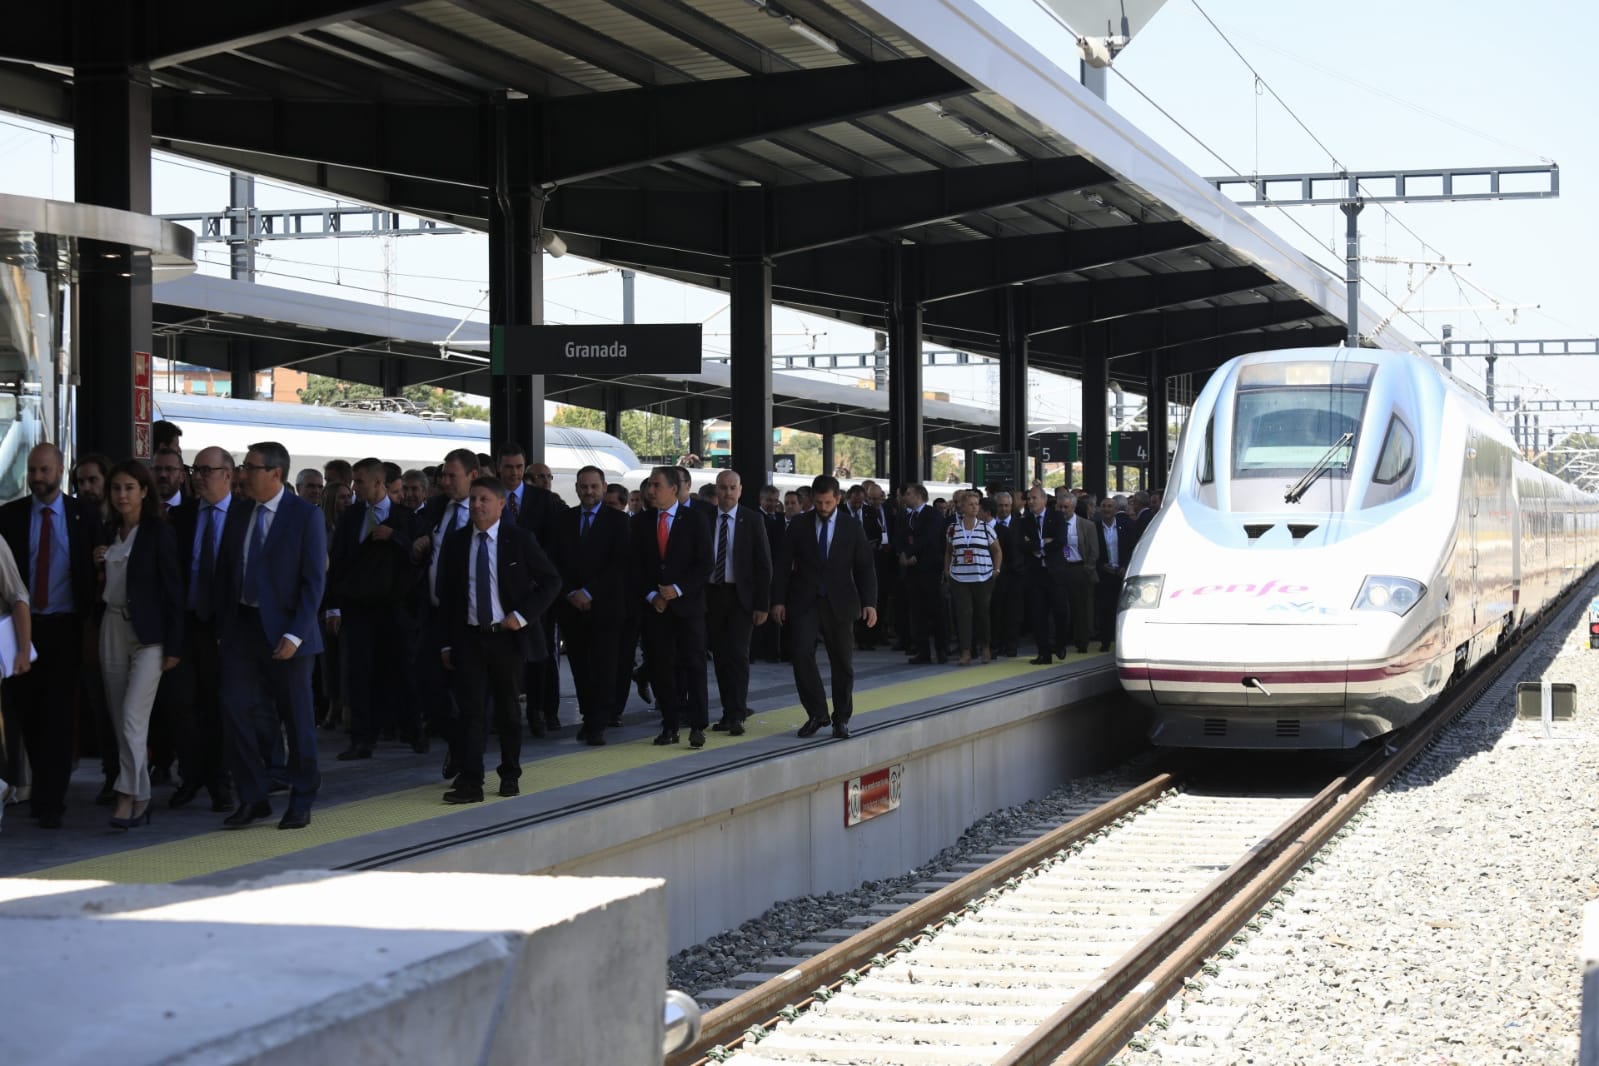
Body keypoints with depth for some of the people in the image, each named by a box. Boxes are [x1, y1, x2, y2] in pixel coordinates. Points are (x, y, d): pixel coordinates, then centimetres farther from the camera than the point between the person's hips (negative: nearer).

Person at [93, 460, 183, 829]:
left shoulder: (159, 533, -7)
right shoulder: (110, 532, 11)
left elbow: (173, 591, -9)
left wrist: (174, 646, -12)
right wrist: (98, 563, -1)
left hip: (148, 633, -6)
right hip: (112, 629, 6)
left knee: (132, 717, -14)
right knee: (120, 720, 6)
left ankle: (128, 798, -13)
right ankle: (141, 799, 13)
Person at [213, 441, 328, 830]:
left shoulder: (305, 516, -8)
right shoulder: (238, 513, 8)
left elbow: (314, 580, -10)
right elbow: (225, 573, 13)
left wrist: (295, 634, -17)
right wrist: (224, 627, 6)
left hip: (284, 630, -4)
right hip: (241, 626, 5)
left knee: (297, 719, 5)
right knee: (235, 710, -2)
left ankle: (301, 803, 18)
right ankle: (252, 799, 9)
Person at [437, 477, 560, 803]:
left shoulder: (520, 539, -2)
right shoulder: (455, 542, 5)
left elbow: (551, 581, 1)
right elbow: (445, 595, 10)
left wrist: (522, 616, -9)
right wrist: (446, 643, 5)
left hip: (508, 636, -1)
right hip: (469, 638, 1)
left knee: (507, 710, 10)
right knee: (471, 709, -8)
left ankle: (510, 776, 24)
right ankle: (469, 782, -11)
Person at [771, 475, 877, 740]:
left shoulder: (852, 529, 5)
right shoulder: (798, 527, 4)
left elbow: (865, 568, 4)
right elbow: (783, 566, 6)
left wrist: (869, 603, -6)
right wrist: (778, 600, -2)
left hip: (840, 603, 0)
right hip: (805, 602, 0)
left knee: (842, 662, 5)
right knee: (802, 655, -14)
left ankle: (841, 719, 17)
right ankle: (817, 714, -2)